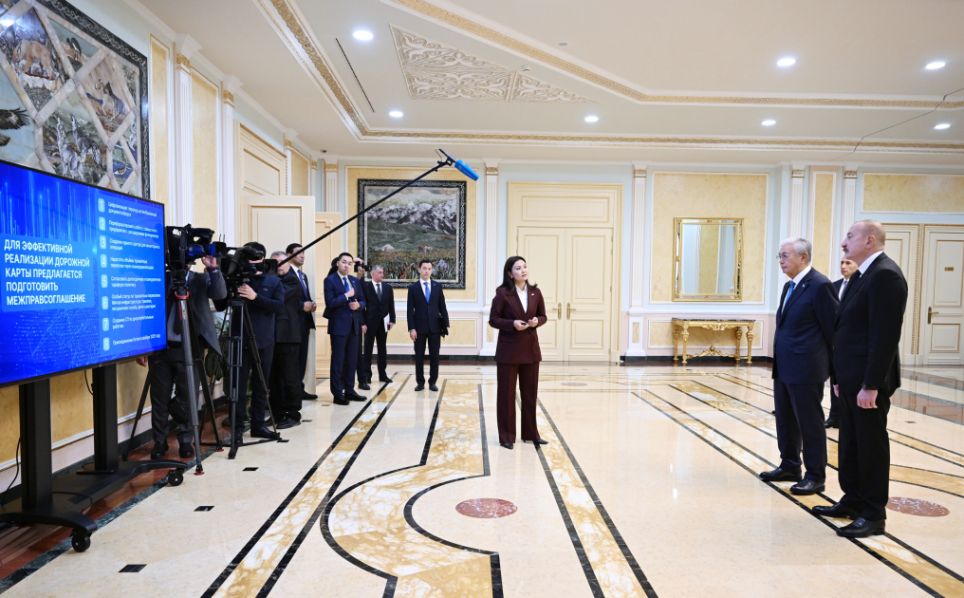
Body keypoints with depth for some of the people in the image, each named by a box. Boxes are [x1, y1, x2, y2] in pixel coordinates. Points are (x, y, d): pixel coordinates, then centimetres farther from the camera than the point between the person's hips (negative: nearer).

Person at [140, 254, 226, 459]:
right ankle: (159, 441, 19)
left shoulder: (201, 279, 6)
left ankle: (186, 441, 17)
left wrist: (213, 269, -24)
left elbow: (220, 294, -11)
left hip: (188, 348, 0)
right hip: (159, 348, 0)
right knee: (159, 398, 6)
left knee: (187, 397, 5)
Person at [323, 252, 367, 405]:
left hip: (354, 325, 6)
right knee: (338, 360, -1)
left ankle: (349, 390, 20)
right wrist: (346, 296, -17)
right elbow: (330, 303, -15)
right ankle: (337, 393, 5)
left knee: (352, 359, 10)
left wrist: (358, 305, -7)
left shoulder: (355, 280, 14)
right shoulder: (330, 280, -5)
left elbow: (363, 301, 14)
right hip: (338, 325, -6)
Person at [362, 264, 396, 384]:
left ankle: (383, 374, 14)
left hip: (383, 322, 4)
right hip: (370, 321, -4)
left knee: (382, 349, 8)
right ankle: (367, 374, 11)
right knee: (368, 349, 4)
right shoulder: (365, 286, -6)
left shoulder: (388, 287, 6)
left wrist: (392, 320, 1)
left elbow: (391, 305, 6)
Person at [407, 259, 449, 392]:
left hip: (435, 326, 1)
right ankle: (420, 382, 14)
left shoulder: (437, 286, 7)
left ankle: (432, 382, 13)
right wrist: (411, 328, -9)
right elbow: (410, 310, -2)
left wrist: (445, 325, 1)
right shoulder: (413, 287, 2)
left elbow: (442, 307, 7)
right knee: (419, 356, 5)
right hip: (419, 327, -1)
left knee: (434, 356, 4)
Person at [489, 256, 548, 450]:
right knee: (506, 393, 3)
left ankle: (530, 433, 25)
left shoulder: (535, 292, 3)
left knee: (530, 392, 11)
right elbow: (493, 320, -6)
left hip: (530, 348, 4)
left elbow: (543, 316, 12)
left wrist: (537, 321, -10)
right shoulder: (502, 293, -9)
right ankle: (506, 436, 14)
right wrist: (512, 323, -20)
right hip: (508, 349, -4)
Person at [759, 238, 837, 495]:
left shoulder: (819, 285, -14)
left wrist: (834, 364, -4)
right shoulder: (789, 286, 14)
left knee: (810, 422, 3)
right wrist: (779, 362, 15)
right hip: (783, 368, 9)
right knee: (785, 420, 17)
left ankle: (815, 476, 15)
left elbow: (832, 327, -11)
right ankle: (789, 466, 31)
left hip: (805, 368, -9)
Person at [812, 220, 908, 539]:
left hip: (868, 381, -9)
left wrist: (871, 385, -22)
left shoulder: (885, 274, -16)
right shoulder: (860, 276, 14)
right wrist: (839, 376, 15)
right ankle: (853, 501, 30)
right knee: (850, 443, 17)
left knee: (871, 445, 3)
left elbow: (886, 335, -22)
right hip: (851, 378, 9)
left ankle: (873, 515, 15)